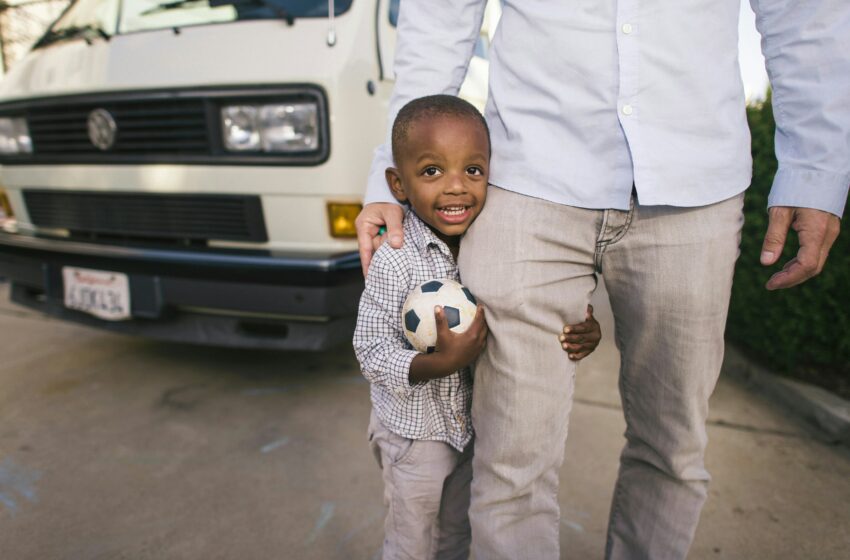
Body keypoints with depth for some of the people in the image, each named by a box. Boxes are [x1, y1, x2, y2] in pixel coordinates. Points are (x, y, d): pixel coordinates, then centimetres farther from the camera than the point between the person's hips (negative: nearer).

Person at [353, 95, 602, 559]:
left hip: (471, 425, 5)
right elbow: (371, 353, -24)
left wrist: (577, 334, -15)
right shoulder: (393, 261, -27)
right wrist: (442, 363, -38)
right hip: (413, 429, -4)